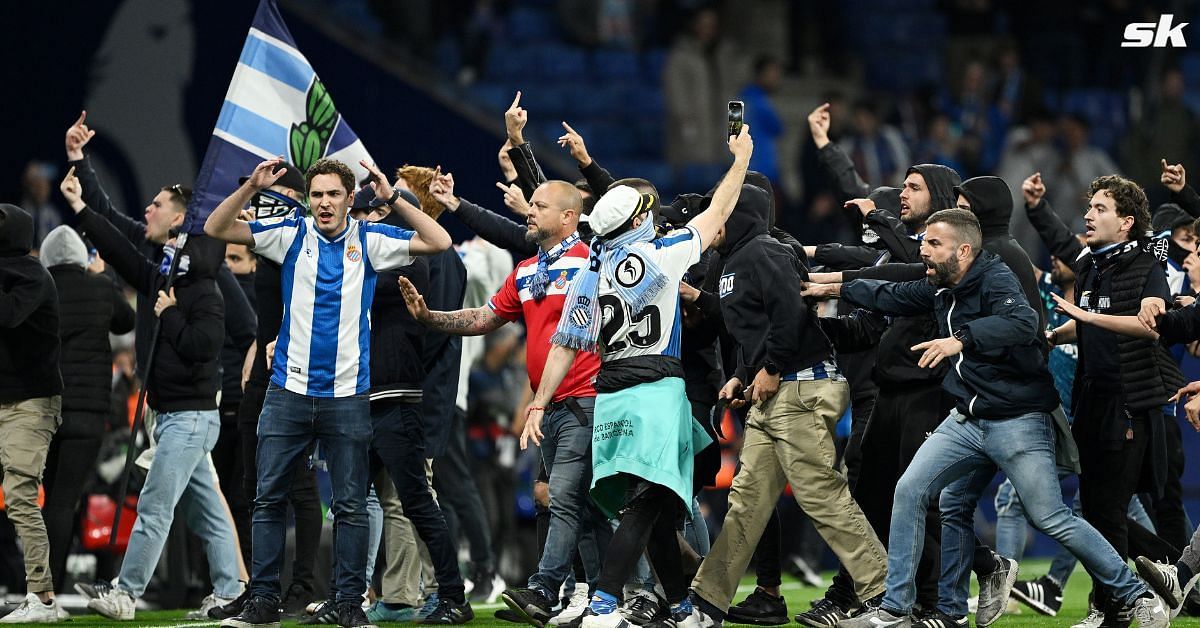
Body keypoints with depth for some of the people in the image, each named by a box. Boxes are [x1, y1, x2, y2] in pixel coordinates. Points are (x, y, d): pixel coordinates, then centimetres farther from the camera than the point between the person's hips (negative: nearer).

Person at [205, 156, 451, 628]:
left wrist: (393, 199, -12)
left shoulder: (369, 241, 3)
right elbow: (216, 229, 3)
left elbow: (438, 242, -5)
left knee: (351, 505, 2)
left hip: (347, 395, -1)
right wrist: (251, 187, -11)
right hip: (289, 390, 1)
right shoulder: (291, 235, 4)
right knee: (269, 497, 1)